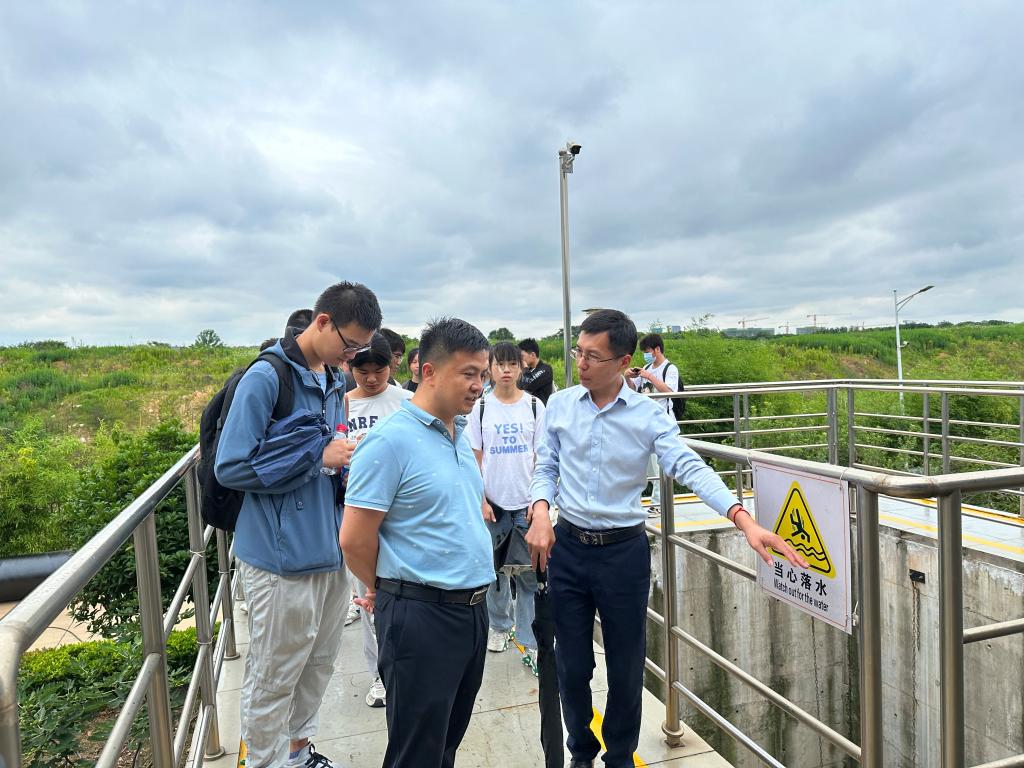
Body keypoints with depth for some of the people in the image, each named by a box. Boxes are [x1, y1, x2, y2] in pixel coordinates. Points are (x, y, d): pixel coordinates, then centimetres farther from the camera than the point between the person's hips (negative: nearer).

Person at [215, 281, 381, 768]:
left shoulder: (334, 382, 9)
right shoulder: (266, 377, -15)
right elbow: (231, 467, -18)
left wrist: (346, 460, -3)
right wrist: (318, 459, -19)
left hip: (330, 551, 7)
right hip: (282, 559, -7)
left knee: (319, 664, 21)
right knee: (273, 678, 9)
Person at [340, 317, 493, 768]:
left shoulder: (460, 432, 9)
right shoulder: (390, 440, -18)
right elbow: (354, 539, -15)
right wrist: (387, 589, 0)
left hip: (473, 608, 8)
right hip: (420, 614, -7)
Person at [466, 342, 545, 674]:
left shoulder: (534, 406, 1)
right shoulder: (480, 408, 1)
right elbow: (476, 459, 3)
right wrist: (482, 500, -4)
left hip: (527, 501, -1)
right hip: (494, 501, 1)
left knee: (529, 572, 1)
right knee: (494, 567, 12)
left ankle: (530, 643, 10)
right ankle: (499, 625, 33)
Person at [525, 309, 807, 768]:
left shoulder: (649, 415, -8)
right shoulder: (559, 405, -2)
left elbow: (691, 469, -18)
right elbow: (545, 469, 4)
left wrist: (744, 520, -31)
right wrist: (540, 511, -16)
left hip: (624, 552, -1)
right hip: (567, 547, 2)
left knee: (626, 667, 13)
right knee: (572, 666, 13)